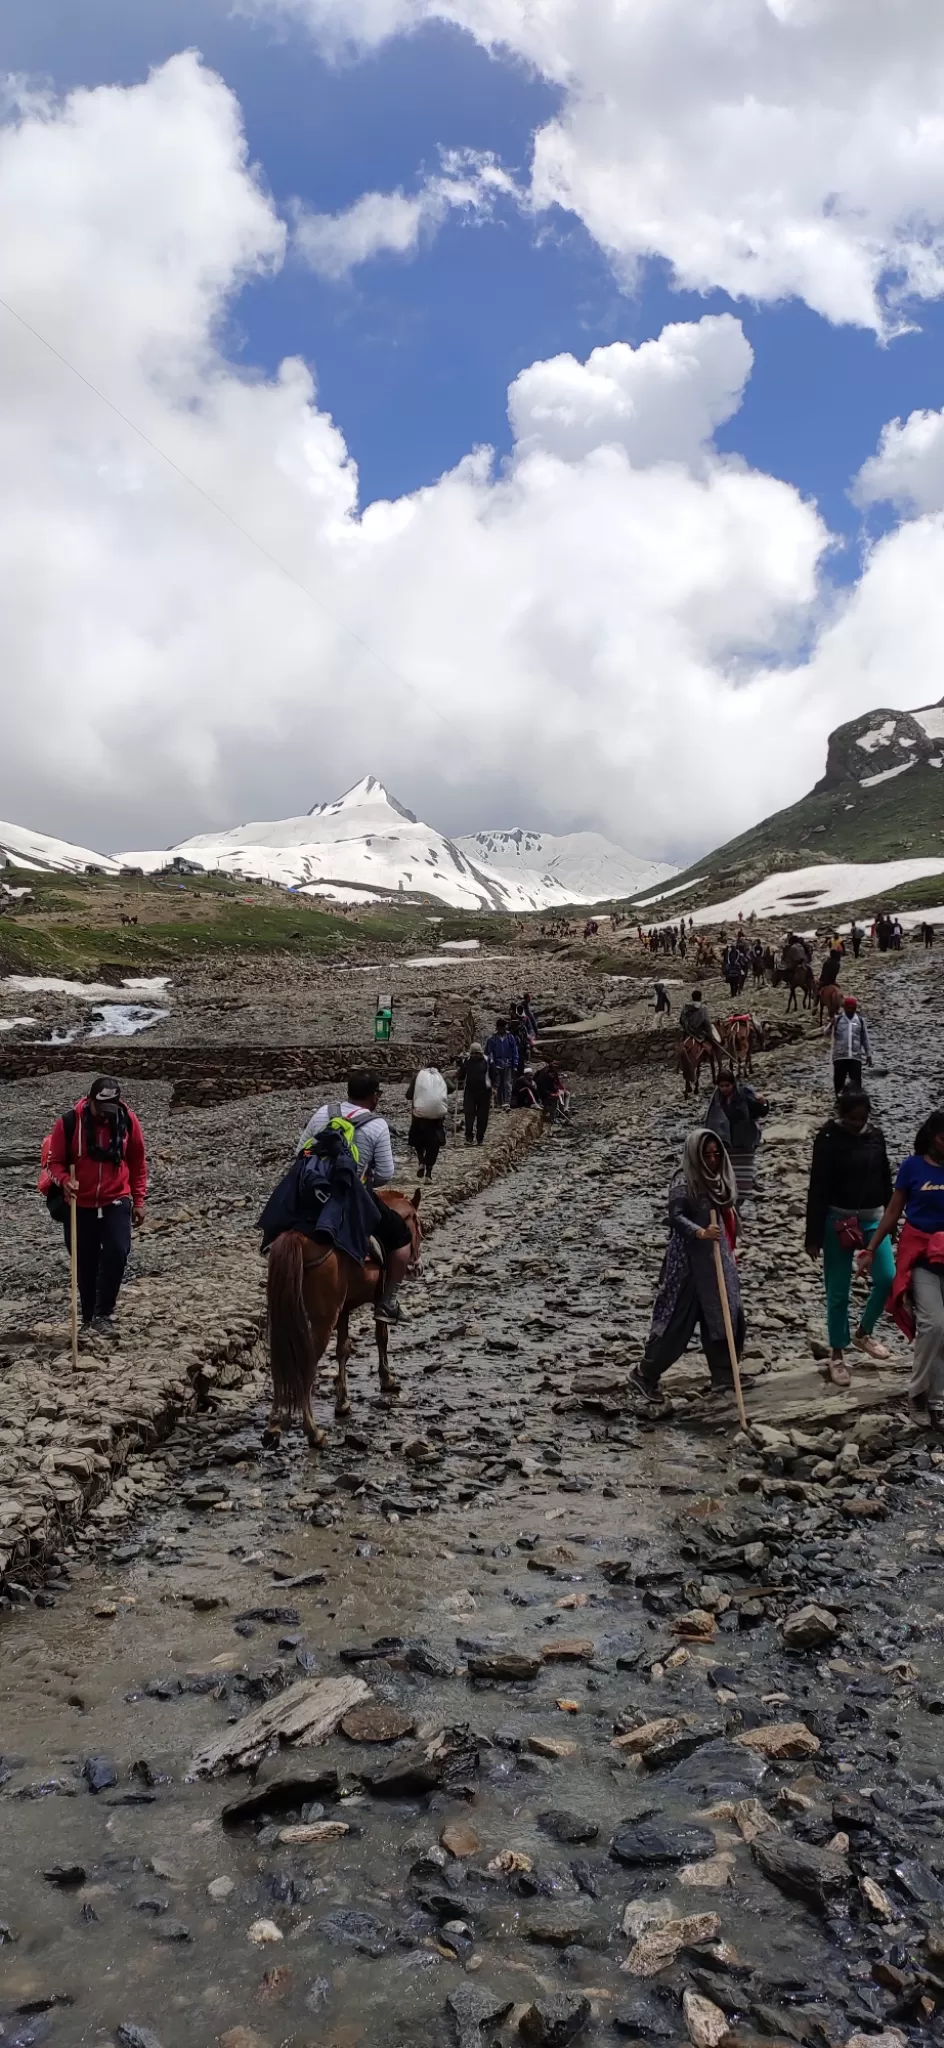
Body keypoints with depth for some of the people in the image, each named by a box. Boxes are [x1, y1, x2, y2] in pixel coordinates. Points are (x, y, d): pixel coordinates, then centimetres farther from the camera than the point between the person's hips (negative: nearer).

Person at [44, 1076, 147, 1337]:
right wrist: (64, 1181, -25)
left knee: (117, 1254, -17)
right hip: (80, 1205, 0)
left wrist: (138, 1200, 5)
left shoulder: (128, 1121, -7)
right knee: (85, 1264, 8)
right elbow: (54, 1161, -4)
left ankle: (103, 1315, -5)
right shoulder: (68, 1122, -13)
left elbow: (138, 1162, 5)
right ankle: (89, 1319, 23)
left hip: (116, 1203, 0)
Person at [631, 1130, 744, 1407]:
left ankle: (723, 1376, 22)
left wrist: (729, 1252, 22)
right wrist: (700, 1232, -40)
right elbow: (675, 1215, -26)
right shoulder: (684, 1182, -16)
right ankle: (645, 1374, 9)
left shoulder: (718, 1179, 9)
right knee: (679, 1321, -3)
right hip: (691, 1262, -8)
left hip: (718, 1260, 8)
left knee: (727, 1318, 10)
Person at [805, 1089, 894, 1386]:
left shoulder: (875, 1135, 3)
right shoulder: (828, 1139, -12)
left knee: (888, 1277, -5)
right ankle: (836, 1355, 16)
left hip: (874, 1218, 5)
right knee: (838, 1292, 2)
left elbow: (885, 1178, 13)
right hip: (838, 1222, -5)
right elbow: (817, 1190, -12)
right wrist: (813, 1236, -13)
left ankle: (863, 1332, 20)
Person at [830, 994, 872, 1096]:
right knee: (839, 1080, 4)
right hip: (840, 1056, -1)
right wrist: (830, 1026, -34)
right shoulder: (837, 1019, 1)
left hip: (855, 1057, 1)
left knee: (856, 1082, 0)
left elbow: (865, 1039, 12)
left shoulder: (860, 1020, 7)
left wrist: (868, 1054, 10)